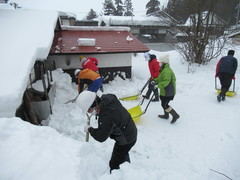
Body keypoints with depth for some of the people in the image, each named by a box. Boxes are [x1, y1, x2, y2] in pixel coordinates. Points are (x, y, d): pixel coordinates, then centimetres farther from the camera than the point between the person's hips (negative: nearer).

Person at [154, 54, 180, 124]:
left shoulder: (166, 71, -24)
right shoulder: (163, 70, 12)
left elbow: (166, 81, -31)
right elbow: (160, 79, 20)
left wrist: (158, 85, -34)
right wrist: (155, 80, 5)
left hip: (168, 92, -11)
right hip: (165, 91, 11)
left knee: (164, 105, -4)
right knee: (164, 103, 21)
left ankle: (175, 115, 9)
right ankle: (166, 115, 38)